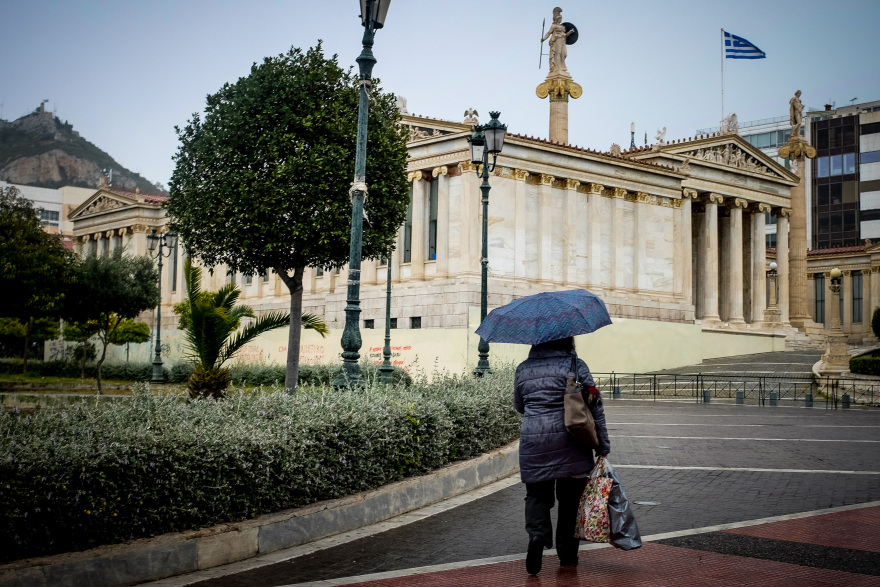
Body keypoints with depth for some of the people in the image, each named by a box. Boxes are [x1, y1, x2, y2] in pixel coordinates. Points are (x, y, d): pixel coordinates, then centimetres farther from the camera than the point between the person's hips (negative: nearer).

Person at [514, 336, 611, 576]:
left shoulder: (523, 369, 7)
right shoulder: (575, 366, -2)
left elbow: (519, 406, 19)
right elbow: (595, 406, -4)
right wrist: (603, 445, 1)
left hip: (533, 443, 2)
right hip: (570, 444, -1)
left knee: (537, 493, 10)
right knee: (570, 497, 11)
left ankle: (537, 534, -18)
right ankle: (567, 554, 18)